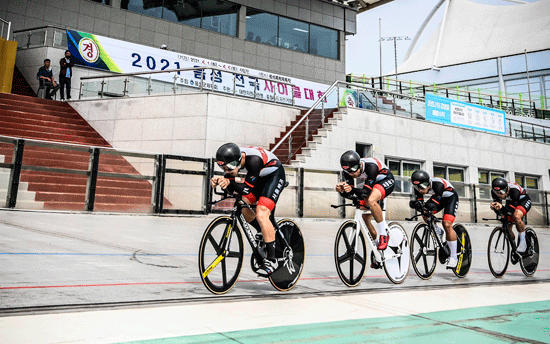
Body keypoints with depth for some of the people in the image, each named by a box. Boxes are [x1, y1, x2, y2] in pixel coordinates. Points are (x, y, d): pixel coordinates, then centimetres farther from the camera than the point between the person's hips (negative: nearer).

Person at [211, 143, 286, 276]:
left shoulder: (254, 160, -38)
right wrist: (220, 181, -35)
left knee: (261, 214, -22)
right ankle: (266, 233, 20)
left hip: (275, 175, -8)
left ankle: (272, 260, -14)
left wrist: (228, 182, -48)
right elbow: (231, 186, -14)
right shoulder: (232, 160, -18)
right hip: (259, 177, 8)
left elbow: (247, 189, -36)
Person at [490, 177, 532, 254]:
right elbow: (496, 202, -19)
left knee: (516, 216, -37)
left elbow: (513, 208, -38)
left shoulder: (513, 190, -40)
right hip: (510, 202, 5)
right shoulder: (494, 191, -25)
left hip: (524, 201, -5)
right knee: (507, 227, -6)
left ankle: (523, 242, -21)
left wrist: (502, 207, -59)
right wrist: (494, 206, -45)